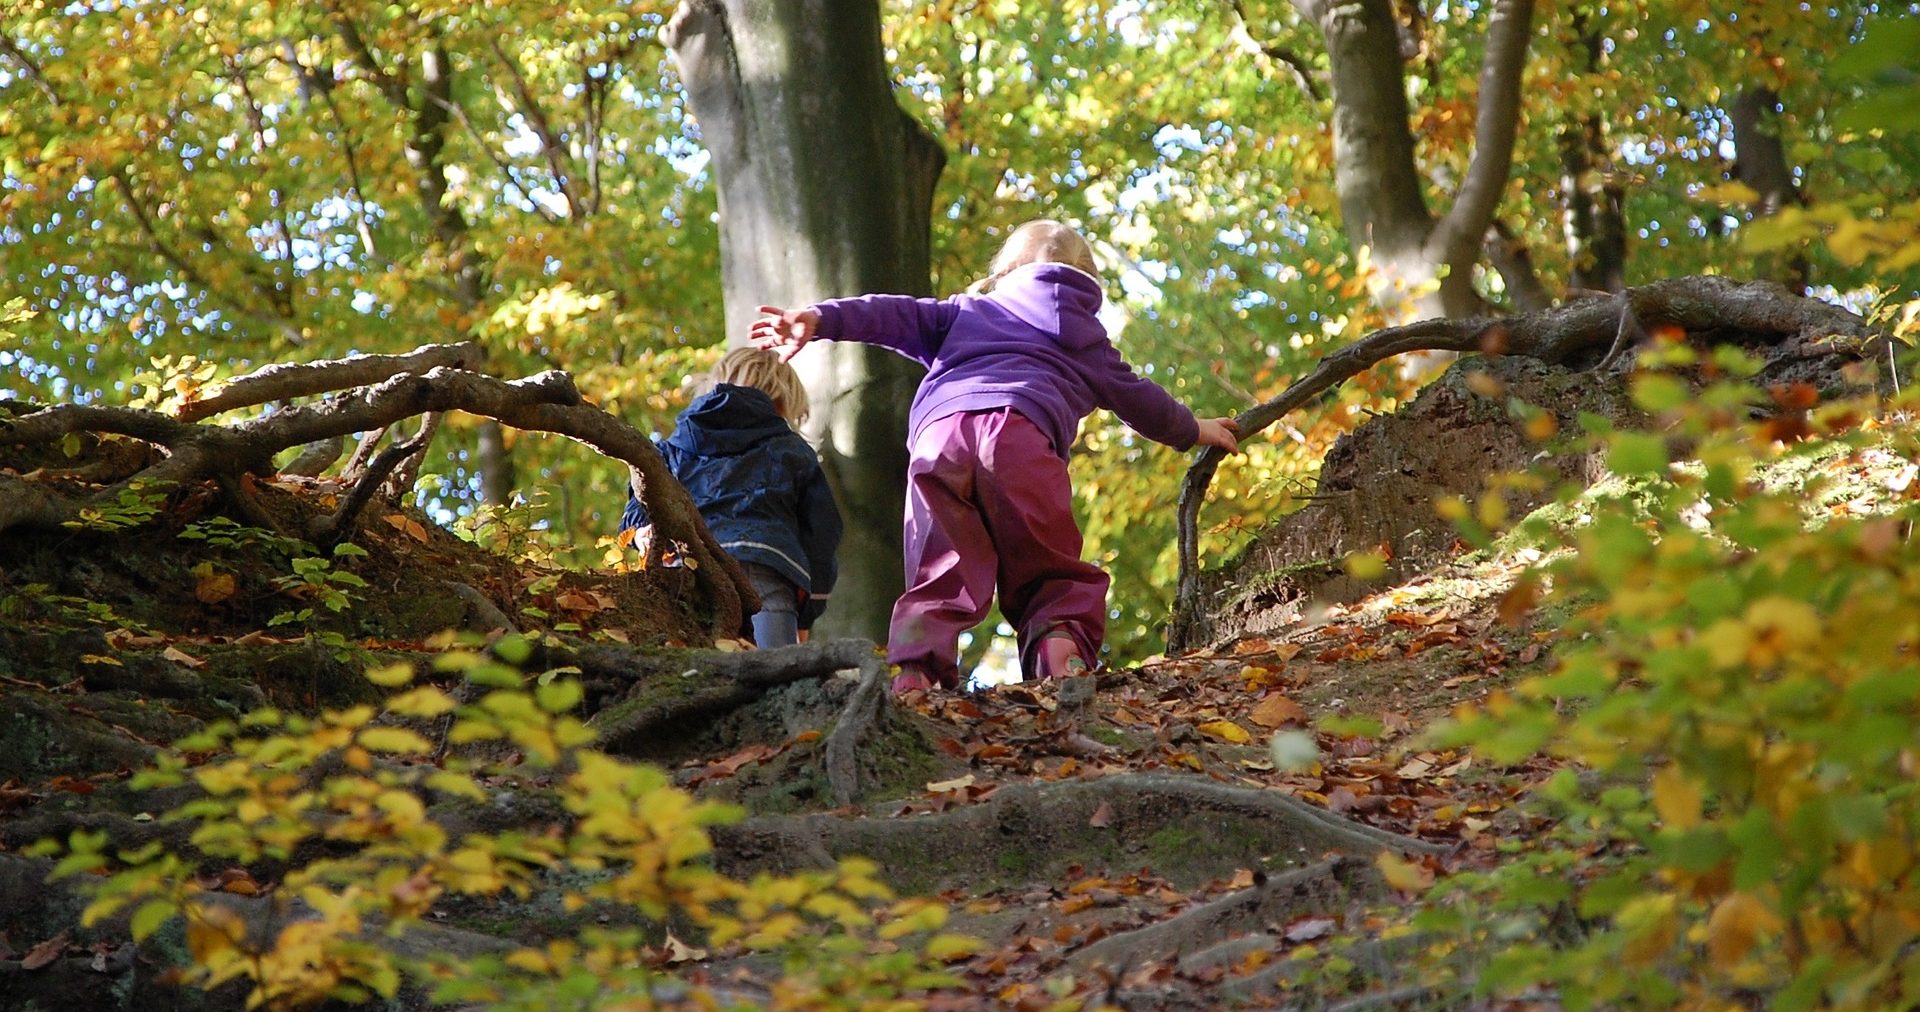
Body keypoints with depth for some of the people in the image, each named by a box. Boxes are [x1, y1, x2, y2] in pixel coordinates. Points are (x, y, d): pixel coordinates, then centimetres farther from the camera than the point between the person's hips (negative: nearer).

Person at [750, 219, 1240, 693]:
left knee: (940, 574, -2)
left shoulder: (967, 312, 38)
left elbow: (897, 314, 23)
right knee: (1055, 574, 6)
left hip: (939, 434, 1)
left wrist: (821, 320, 10)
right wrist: (1192, 430, 64)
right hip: (1021, 435, -1)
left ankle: (916, 667, -28)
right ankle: (1061, 642, -24)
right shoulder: (1085, 337, 36)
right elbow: (1136, 397, 46)